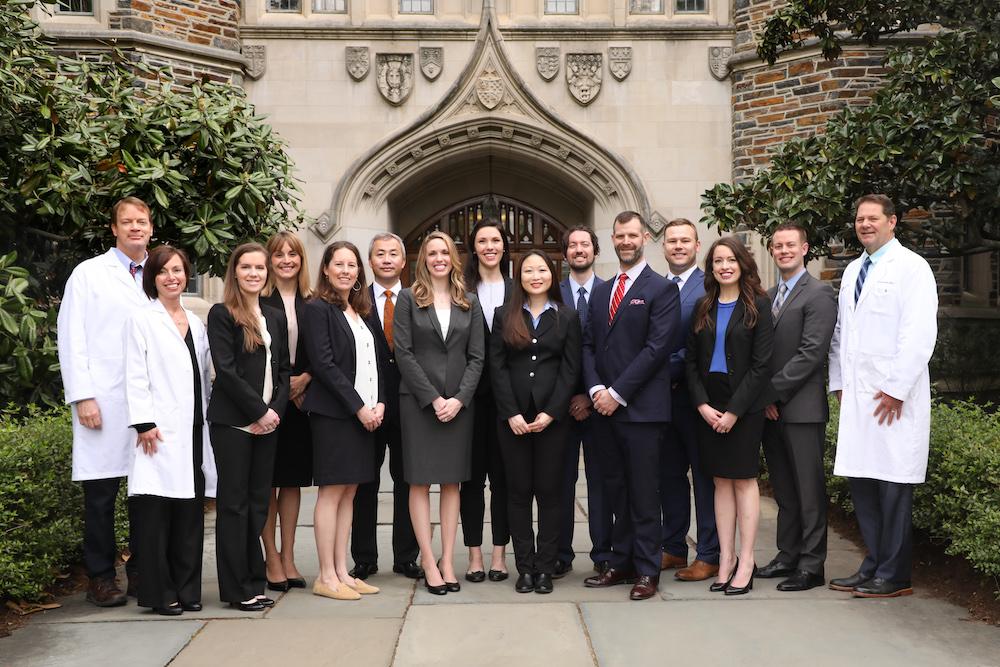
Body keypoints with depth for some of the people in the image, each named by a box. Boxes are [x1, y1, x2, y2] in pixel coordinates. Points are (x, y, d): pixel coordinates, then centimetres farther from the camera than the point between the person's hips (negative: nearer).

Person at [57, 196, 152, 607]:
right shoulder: (89, 274, 4)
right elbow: (70, 338, -1)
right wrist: (82, 397, -9)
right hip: (104, 403, -3)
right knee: (101, 493, 2)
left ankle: (142, 572, 17)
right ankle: (101, 577, 14)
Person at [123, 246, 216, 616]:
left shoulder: (196, 322, 17)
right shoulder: (142, 320, 2)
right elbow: (135, 377, -5)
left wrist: (209, 418, 11)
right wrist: (144, 423, -13)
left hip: (194, 431, 5)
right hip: (161, 432, -5)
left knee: (190, 512, 7)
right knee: (156, 512, -3)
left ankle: (187, 589, 15)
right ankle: (160, 593, 6)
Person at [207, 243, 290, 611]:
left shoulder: (276, 317, 14)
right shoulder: (221, 314, -4)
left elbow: (284, 369, 12)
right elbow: (226, 370, -11)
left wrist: (276, 409, -3)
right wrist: (259, 411, -13)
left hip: (268, 422, 6)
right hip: (232, 421, -5)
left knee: (258, 501, 9)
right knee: (234, 502, 0)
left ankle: (254, 583, 17)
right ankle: (237, 588, 8)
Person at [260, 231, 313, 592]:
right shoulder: (257, 301, -3)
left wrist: (304, 379, -8)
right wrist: (282, 385, -11)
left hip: (302, 398, 4)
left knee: (293, 480, 9)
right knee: (267, 481, 1)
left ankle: (288, 559, 18)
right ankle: (271, 561, 11)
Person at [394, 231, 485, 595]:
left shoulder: (469, 302, 10)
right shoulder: (408, 299, 3)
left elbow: (476, 356, 5)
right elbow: (403, 353, -5)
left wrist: (458, 399, -9)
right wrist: (434, 398, -11)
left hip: (459, 403, 2)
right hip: (418, 401, -2)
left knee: (452, 481, 5)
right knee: (420, 481, 0)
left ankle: (448, 561, 11)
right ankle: (429, 563, 6)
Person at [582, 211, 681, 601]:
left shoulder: (662, 289, -3)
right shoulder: (601, 291, 16)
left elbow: (657, 348, -12)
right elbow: (588, 345, 13)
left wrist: (617, 393, -14)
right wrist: (596, 389, -3)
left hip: (641, 407, -6)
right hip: (605, 407, 6)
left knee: (644, 493, 1)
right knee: (616, 491, 12)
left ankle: (647, 571, 11)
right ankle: (621, 563, 22)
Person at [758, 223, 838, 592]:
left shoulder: (819, 294, -7)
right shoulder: (768, 295, 17)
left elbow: (812, 353, -15)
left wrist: (773, 392, -15)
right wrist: (763, 396, 3)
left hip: (802, 407, -7)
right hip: (770, 407, 7)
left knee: (809, 488, 1)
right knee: (784, 489, 14)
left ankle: (811, 565, 9)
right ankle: (788, 555, 24)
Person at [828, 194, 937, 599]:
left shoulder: (911, 267, -4)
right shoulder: (852, 271, 18)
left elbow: (920, 334, -12)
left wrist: (896, 389, -15)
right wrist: (839, 383, 13)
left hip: (894, 398, -7)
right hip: (856, 397, 7)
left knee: (893, 486, -1)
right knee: (860, 482, 9)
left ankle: (894, 576, 10)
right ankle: (874, 566, 21)